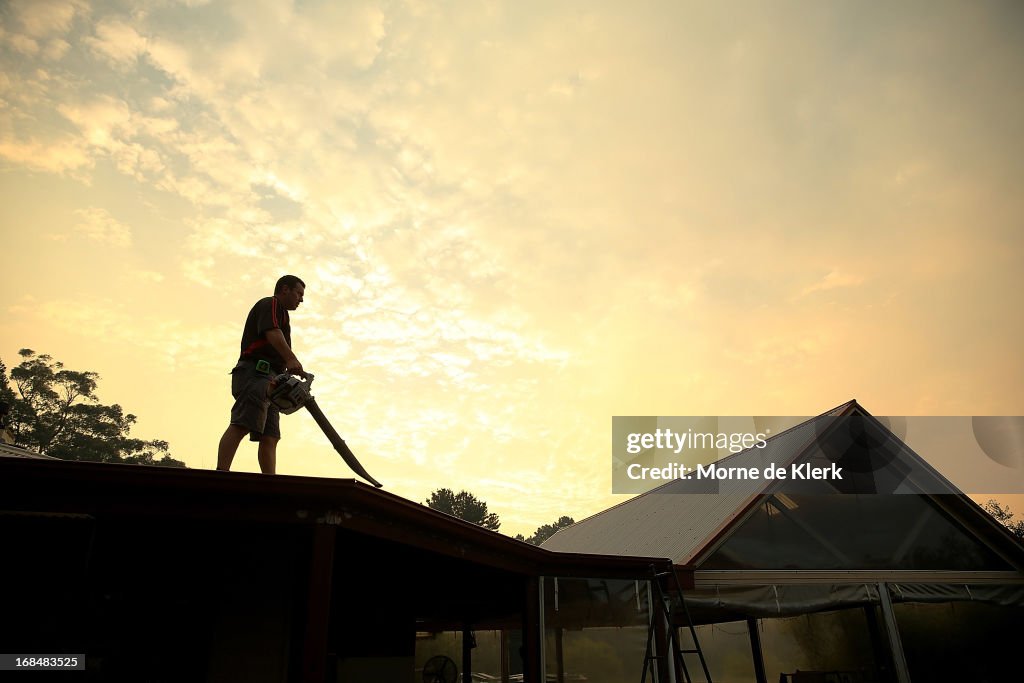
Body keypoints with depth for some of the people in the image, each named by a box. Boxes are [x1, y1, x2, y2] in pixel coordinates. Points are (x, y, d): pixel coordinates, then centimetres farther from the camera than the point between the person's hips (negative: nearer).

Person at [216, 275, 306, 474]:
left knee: (270, 437, -1)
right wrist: (292, 360, -32)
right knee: (241, 425, -23)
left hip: (269, 381, 10)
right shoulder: (270, 304, 6)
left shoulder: (281, 314, 34)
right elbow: (272, 333, -16)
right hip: (256, 372, -10)